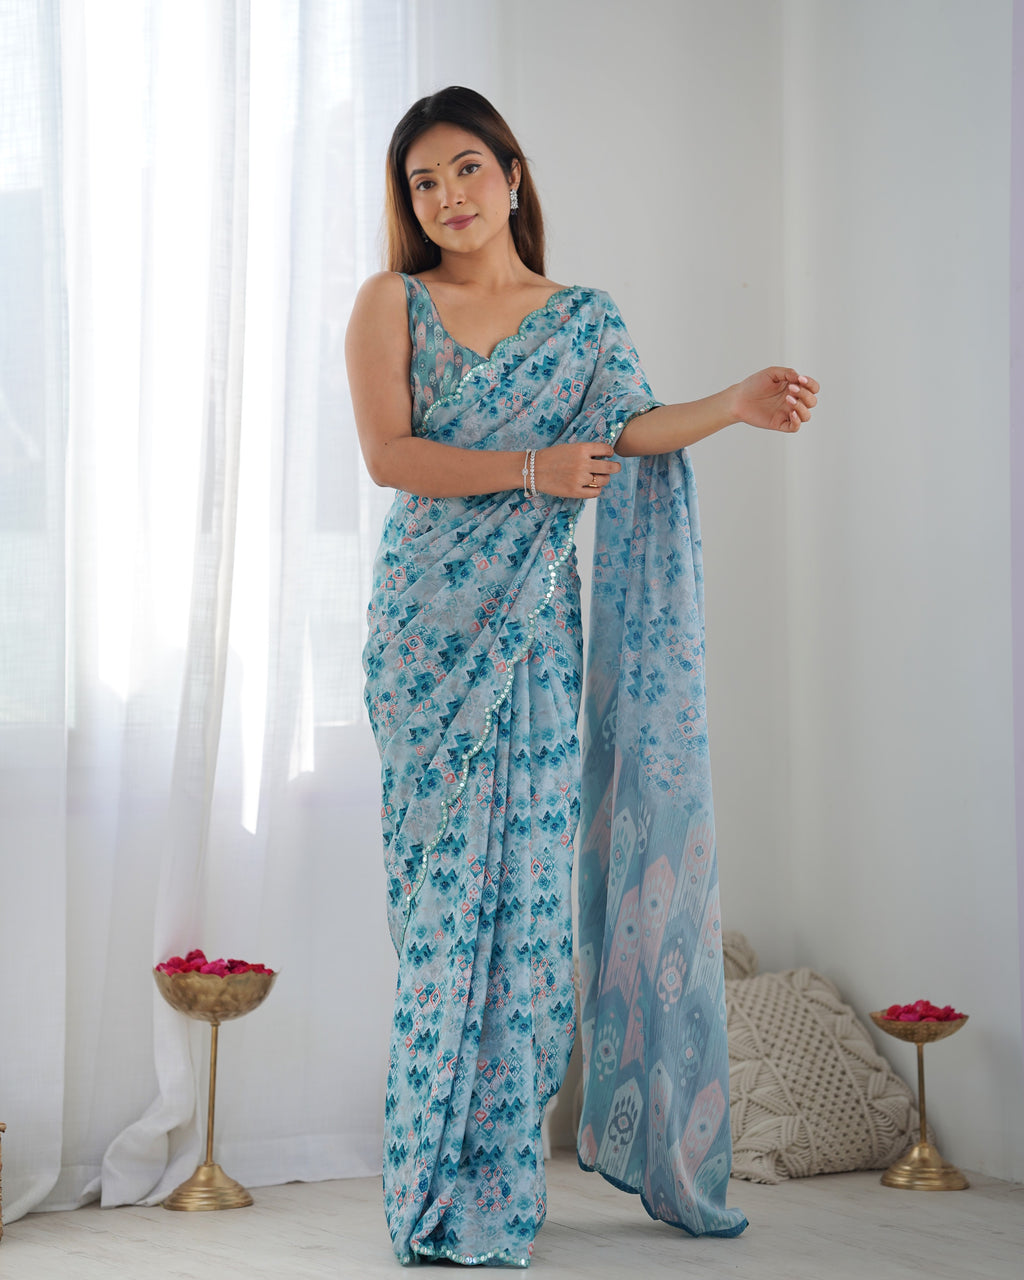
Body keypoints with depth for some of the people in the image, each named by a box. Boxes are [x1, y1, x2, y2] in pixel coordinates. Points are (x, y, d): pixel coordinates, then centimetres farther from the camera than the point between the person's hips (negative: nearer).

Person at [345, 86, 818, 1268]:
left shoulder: (582, 318, 11)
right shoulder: (391, 303, 7)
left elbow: (632, 426, -7)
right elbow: (387, 453, -6)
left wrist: (735, 405, -25)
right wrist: (529, 470, -16)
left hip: (535, 628, 1)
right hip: (428, 625, -1)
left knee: (529, 876, -2)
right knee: (441, 880, -2)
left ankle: (497, 1176, 8)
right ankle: (438, 1185, 7)